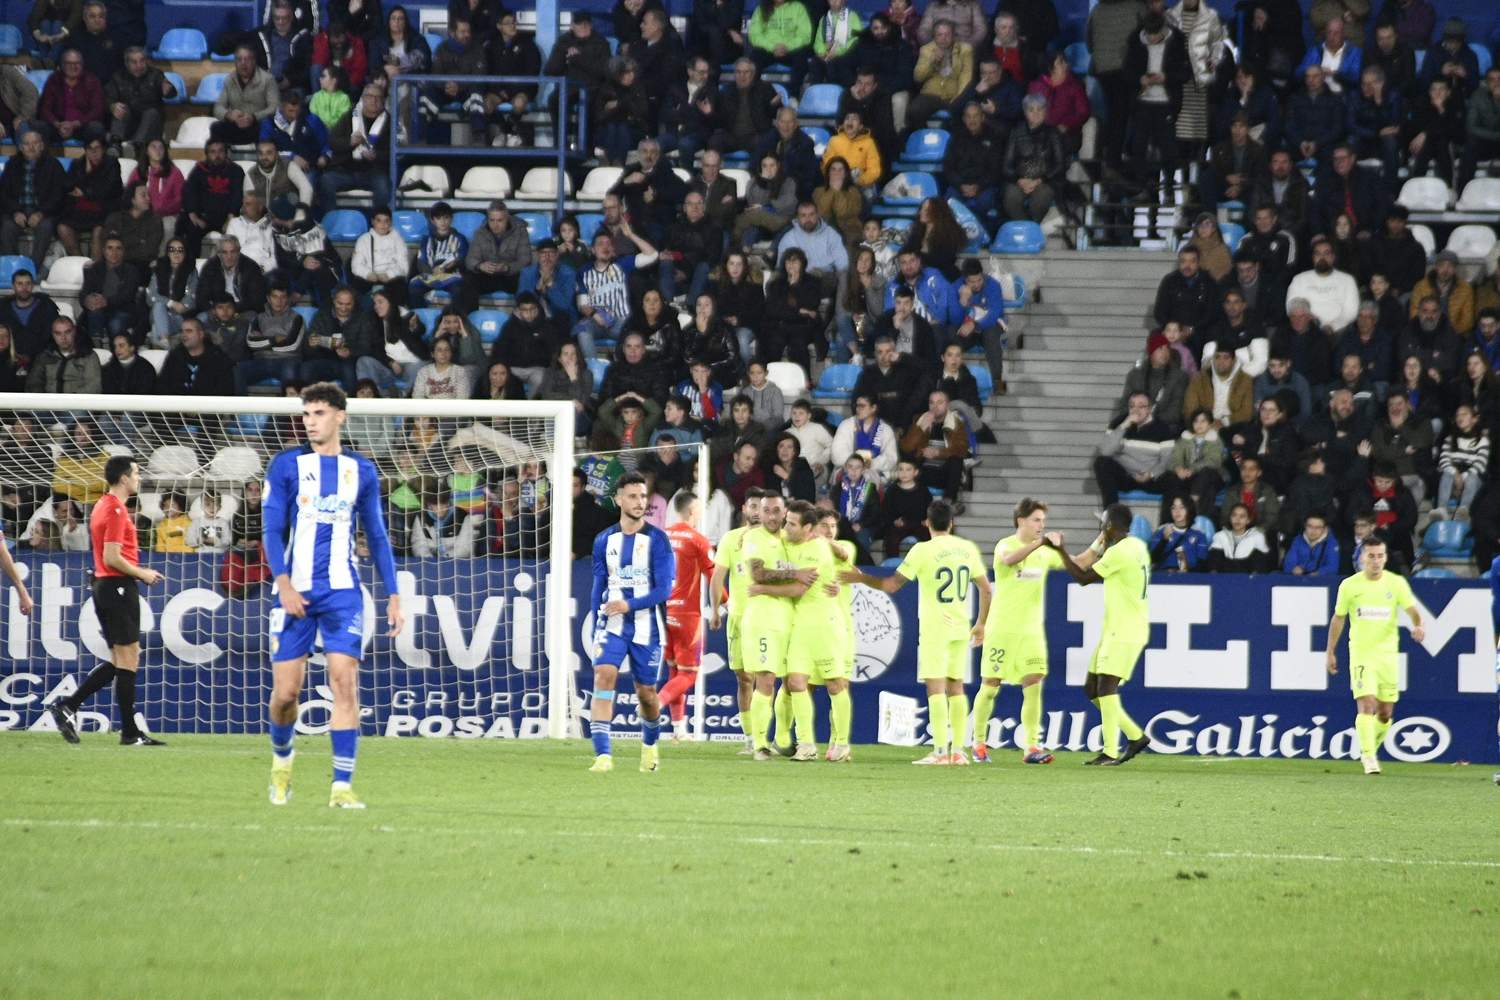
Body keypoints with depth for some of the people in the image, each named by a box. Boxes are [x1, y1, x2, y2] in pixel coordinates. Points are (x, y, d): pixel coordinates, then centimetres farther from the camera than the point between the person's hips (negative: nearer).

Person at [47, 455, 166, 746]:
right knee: (127, 658, -6)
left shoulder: (102, 506, 16)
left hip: (105, 587, 10)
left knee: (120, 661, 12)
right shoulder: (116, 510, -14)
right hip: (119, 587, -10)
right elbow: (112, 558, -20)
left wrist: (138, 572, 16)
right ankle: (130, 732, -4)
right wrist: (142, 574, -9)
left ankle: (68, 706, 6)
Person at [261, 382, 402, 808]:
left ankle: (342, 786, -12)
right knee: (285, 692, 0)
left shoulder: (362, 471, 9)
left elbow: (377, 537, 14)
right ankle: (281, 759, 30)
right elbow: (272, 529, 0)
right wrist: (283, 583, -13)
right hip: (296, 592, 0)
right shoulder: (286, 465, 3)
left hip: (343, 593, 1)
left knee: (344, 681, -12)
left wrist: (393, 596, 9)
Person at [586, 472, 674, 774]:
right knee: (603, 675, -20)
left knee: (646, 692, 7)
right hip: (612, 625, 2)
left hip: (646, 629, -2)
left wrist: (629, 605, -23)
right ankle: (602, 755, -24)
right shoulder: (604, 541, 6)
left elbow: (664, 590, -10)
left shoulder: (657, 540, -5)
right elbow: (598, 588, 13)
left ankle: (649, 745, 38)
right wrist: (596, 632, 11)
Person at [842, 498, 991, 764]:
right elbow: (985, 589, 9)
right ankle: (958, 750, 9)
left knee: (936, 686, -6)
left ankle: (941, 751, -14)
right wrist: (981, 624, 21)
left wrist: (861, 578, 9)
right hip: (961, 628, 5)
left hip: (934, 627, -5)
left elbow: (891, 585, -7)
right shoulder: (967, 548, 5)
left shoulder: (923, 550, -9)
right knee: (956, 686, 11)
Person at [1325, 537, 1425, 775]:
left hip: (1388, 654, 2)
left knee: (1385, 713, 7)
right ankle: (1369, 758, -18)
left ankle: (1370, 750, 30)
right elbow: (1338, 619, 10)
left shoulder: (1396, 583, 1)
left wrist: (1418, 625, -31)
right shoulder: (1350, 585, 1)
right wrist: (1331, 652, 12)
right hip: (1361, 654, -2)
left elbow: (1412, 609, -9)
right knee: (1366, 704, -17)